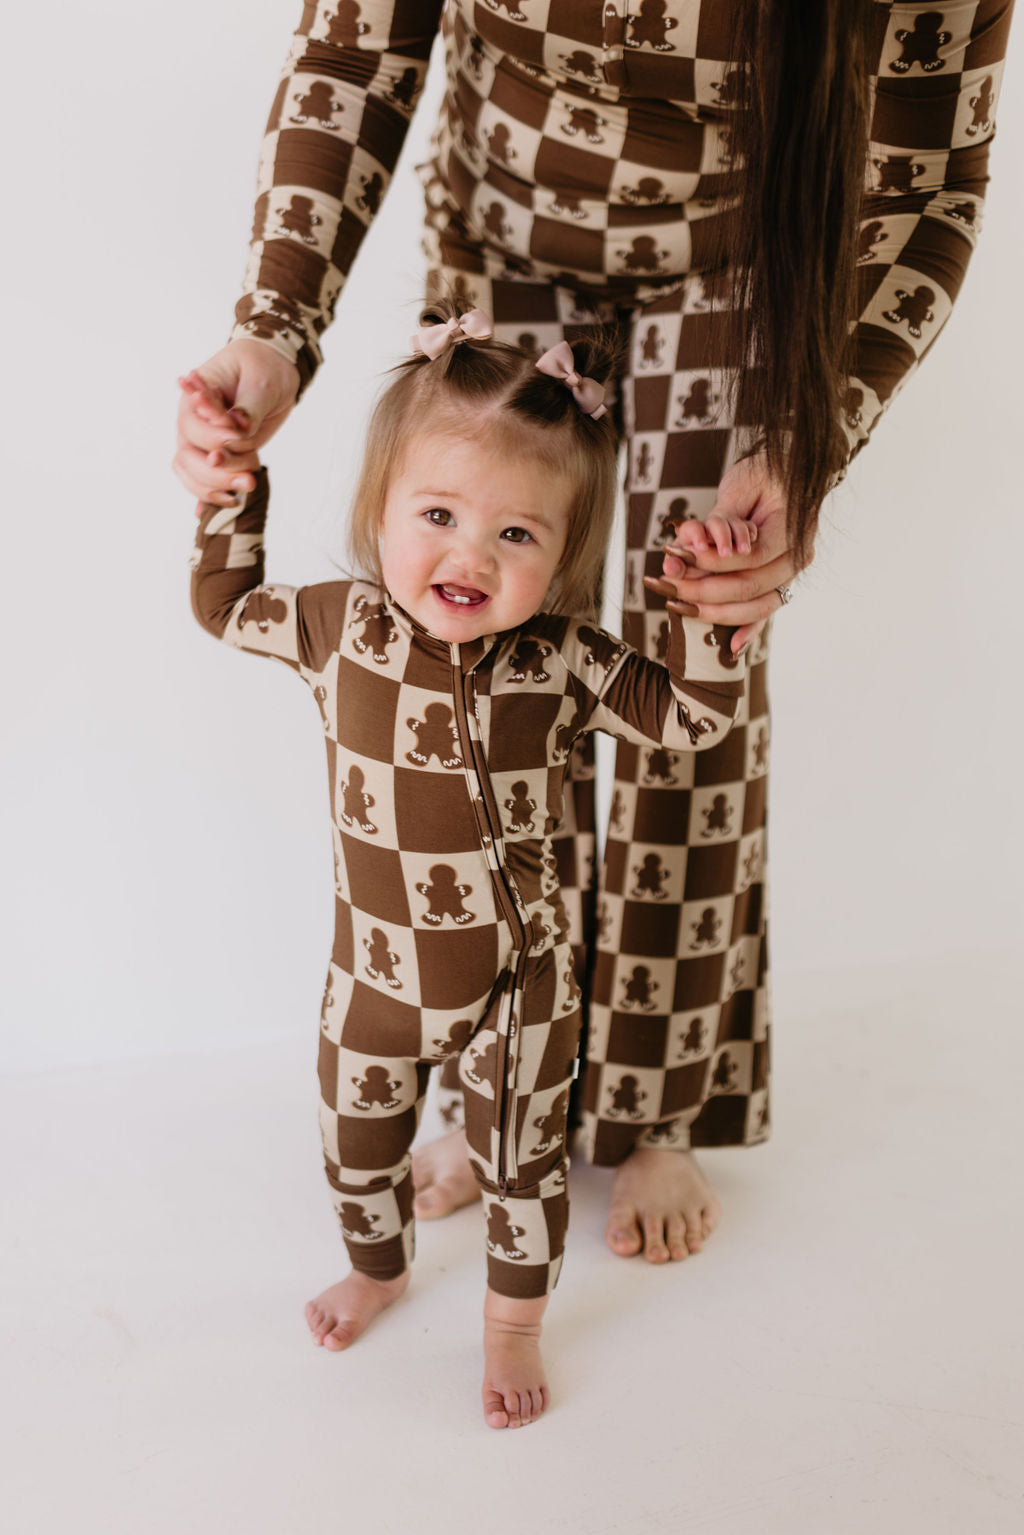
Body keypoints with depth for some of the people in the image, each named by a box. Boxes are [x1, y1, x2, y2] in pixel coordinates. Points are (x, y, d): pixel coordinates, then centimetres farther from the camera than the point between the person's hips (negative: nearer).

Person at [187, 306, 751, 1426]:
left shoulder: (560, 664, -18)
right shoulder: (337, 629, -14)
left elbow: (688, 716, -10)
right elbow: (224, 606, 4)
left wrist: (710, 612, -25)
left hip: (517, 979, -2)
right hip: (373, 975, 2)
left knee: (520, 1164, 16)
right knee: (357, 1147, 24)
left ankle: (514, 1326, 45)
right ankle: (377, 1269, 56)